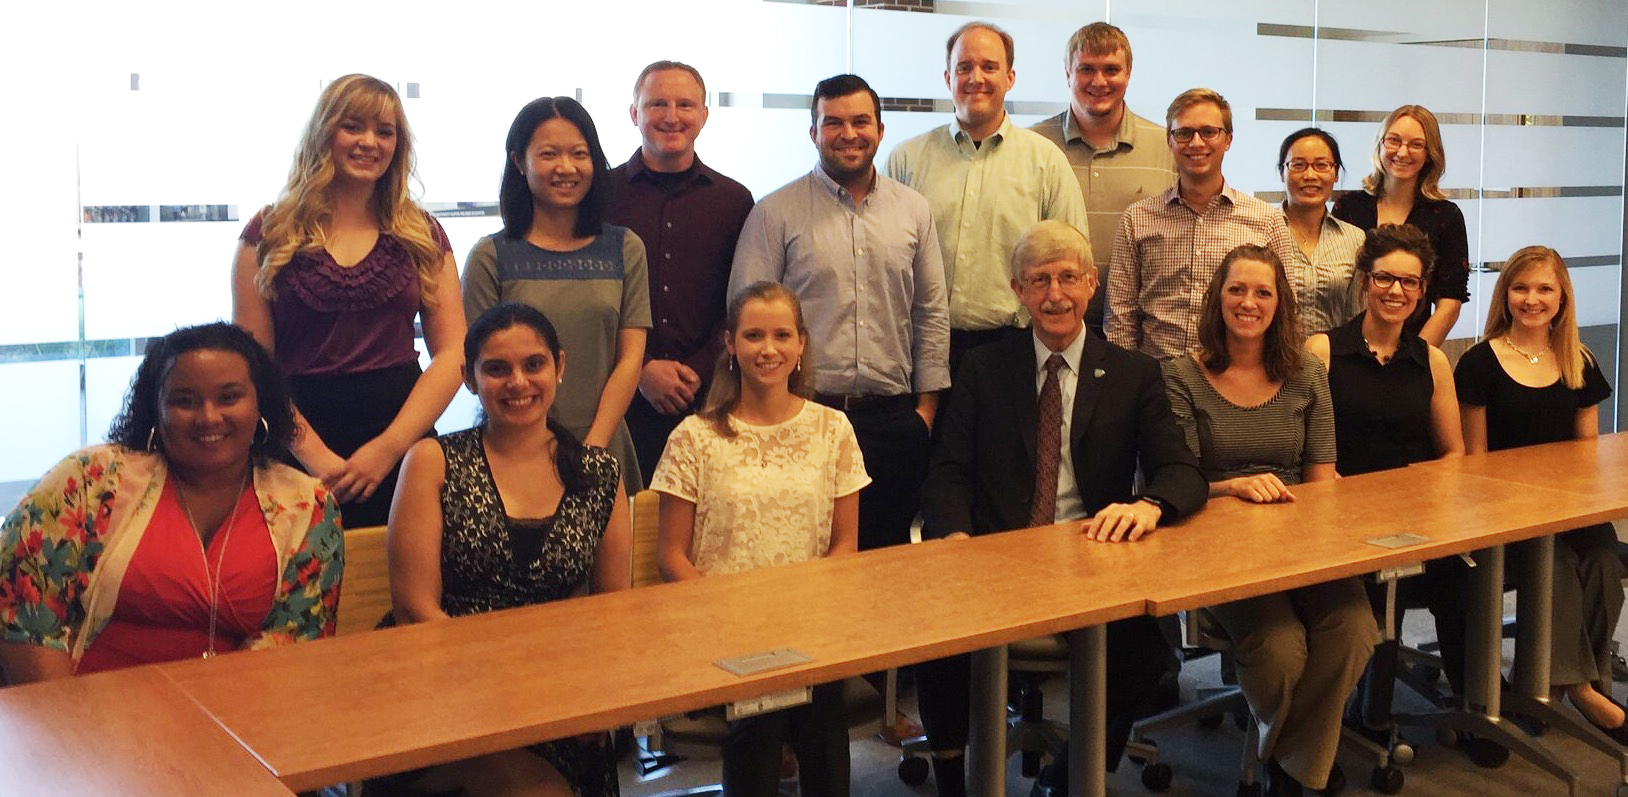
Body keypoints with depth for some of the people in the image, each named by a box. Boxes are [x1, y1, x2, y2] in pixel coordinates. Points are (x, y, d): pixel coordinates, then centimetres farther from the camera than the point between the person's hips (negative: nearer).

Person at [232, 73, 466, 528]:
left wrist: (388, 448, -10)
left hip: (404, 445, 1)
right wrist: (314, 454, -13)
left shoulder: (422, 236, 8)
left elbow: (452, 353, 1)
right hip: (300, 450, -1)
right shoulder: (271, 235, 4)